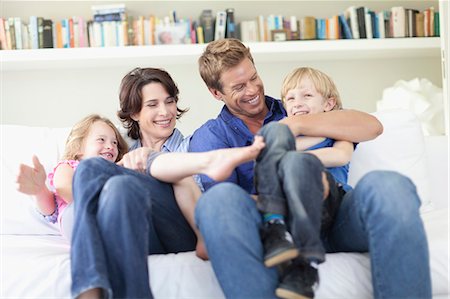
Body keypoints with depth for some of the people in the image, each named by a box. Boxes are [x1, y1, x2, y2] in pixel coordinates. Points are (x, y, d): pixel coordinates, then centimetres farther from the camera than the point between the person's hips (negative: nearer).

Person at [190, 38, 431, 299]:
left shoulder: (291, 112, 24)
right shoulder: (209, 137, 17)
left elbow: (372, 127, 8)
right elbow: (226, 204, -3)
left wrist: (298, 124, -2)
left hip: (330, 219, 2)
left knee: (389, 186, -31)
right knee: (218, 199, -36)